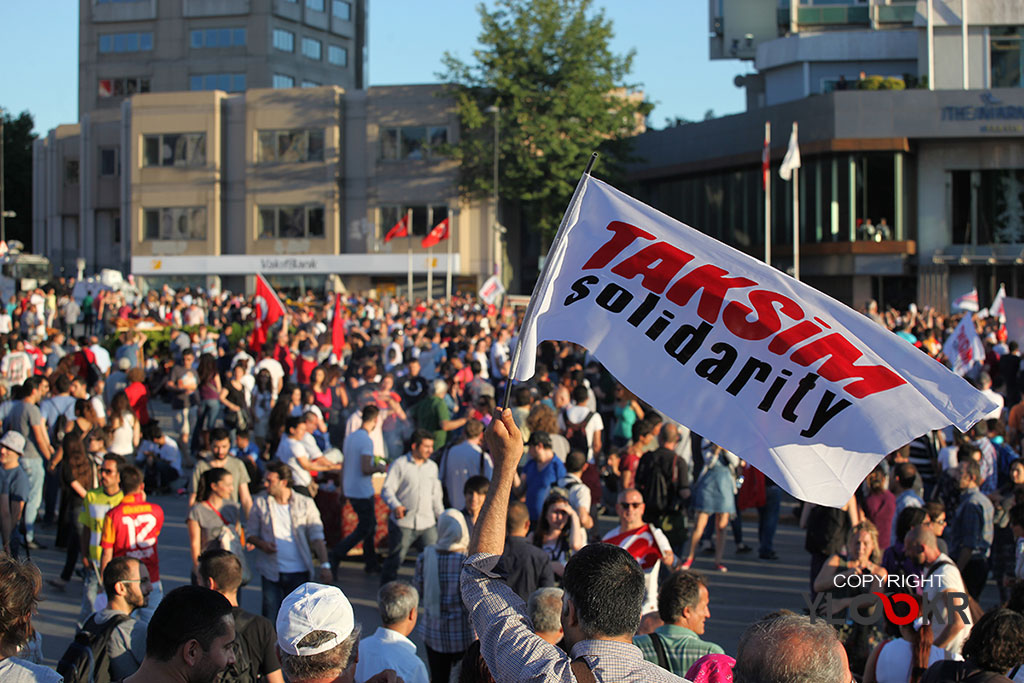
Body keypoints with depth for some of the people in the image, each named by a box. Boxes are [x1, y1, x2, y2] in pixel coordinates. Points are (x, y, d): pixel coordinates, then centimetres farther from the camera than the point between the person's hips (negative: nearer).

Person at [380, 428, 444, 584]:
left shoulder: (432, 466, 16)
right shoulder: (399, 465, -1)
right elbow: (387, 490, -6)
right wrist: (396, 506, -23)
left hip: (427, 524, 4)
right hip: (403, 523, -4)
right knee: (396, 558, 1)